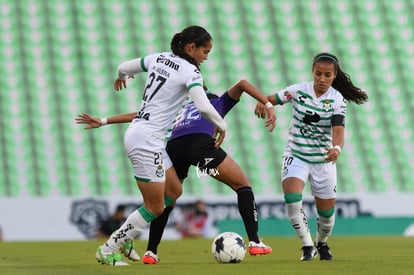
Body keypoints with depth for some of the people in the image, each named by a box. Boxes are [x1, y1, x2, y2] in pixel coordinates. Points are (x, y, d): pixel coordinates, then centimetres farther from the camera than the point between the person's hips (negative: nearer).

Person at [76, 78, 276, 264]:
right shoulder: (218, 103, 36)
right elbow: (241, 83, 22)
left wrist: (103, 122, 40)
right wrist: (269, 105, 14)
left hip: (172, 147, 3)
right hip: (201, 143, -3)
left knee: (167, 200, 26)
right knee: (242, 185, 13)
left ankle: (151, 252, 16)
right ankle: (255, 243, 2)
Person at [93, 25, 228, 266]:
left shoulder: (158, 58, 11)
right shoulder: (190, 72, -12)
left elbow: (125, 67, 24)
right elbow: (204, 107, -23)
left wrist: (121, 76, 47)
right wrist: (222, 126, -5)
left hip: (137, 133, 9)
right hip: (147, 140, -9)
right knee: (155, 207, -2)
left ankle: (124, 239, 19)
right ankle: (108, 250, 6)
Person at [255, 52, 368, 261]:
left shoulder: (337, 100, -11)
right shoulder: (298, 90, -6)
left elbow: (338, 131, -24)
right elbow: (272, 99, 0)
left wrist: (337, 148, -46)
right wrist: (262, 102, -25)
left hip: (323, 160, 0)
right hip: (296, 156, 0)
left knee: (327, 214, 8)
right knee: (292, 198, -26)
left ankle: (322, 243, 41)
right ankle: (307, 245, -10)